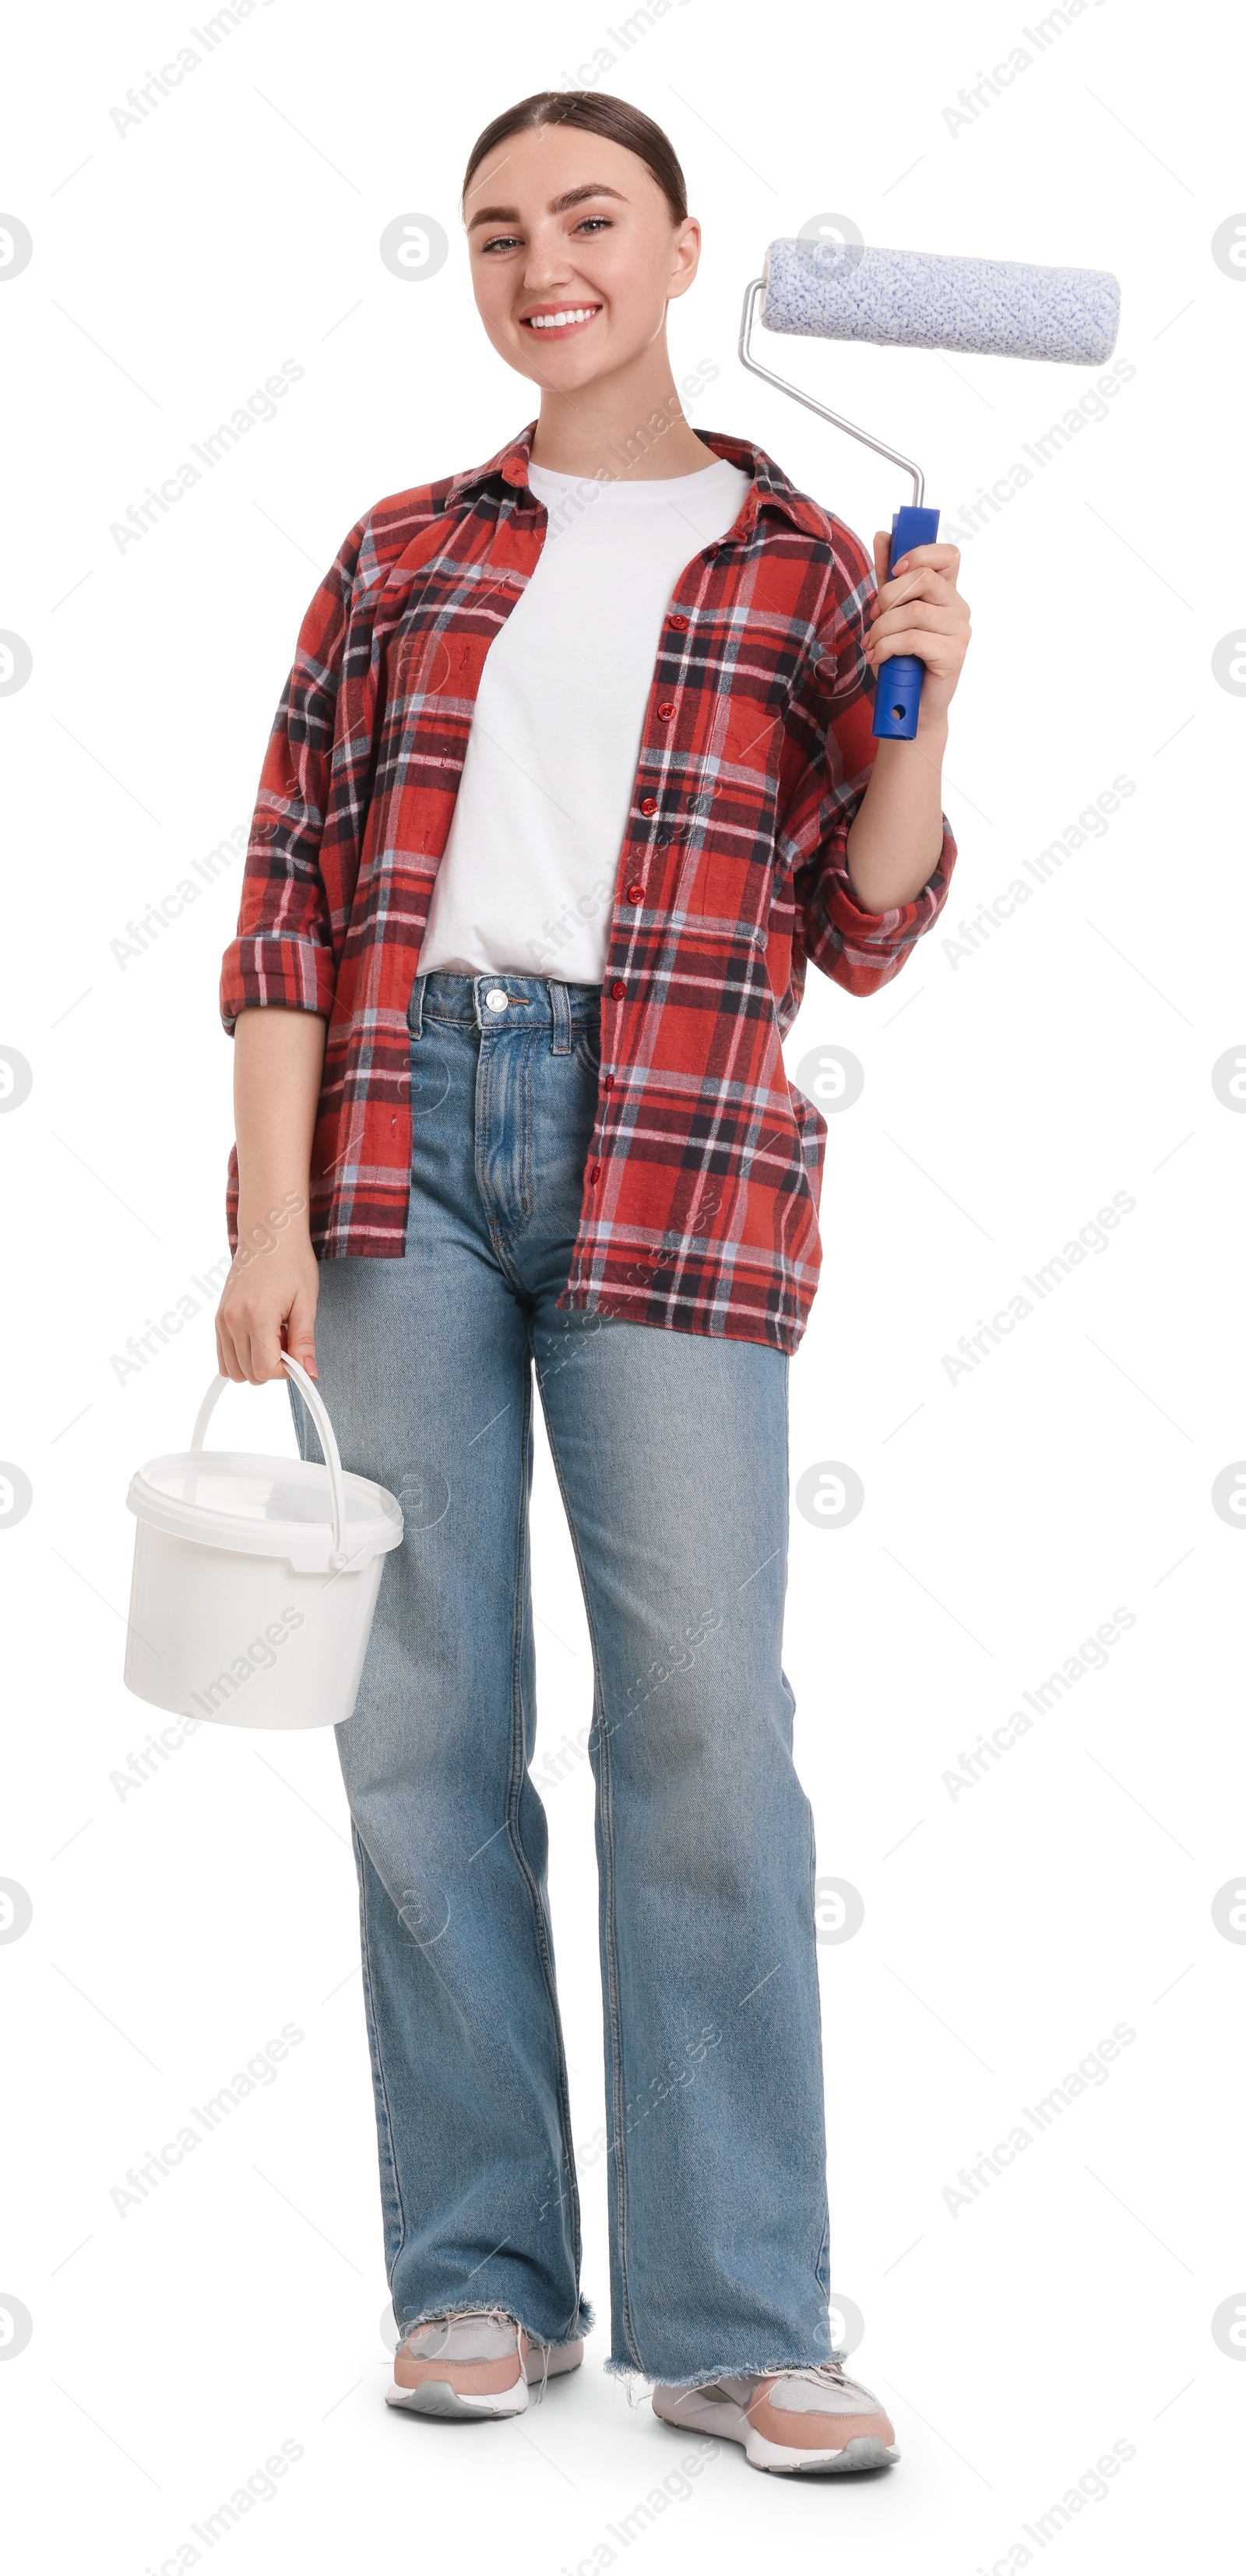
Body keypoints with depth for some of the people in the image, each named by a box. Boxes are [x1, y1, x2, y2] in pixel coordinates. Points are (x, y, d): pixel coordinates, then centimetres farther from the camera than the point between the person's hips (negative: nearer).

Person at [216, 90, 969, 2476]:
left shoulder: (803, 568, 12)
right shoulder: (403, 556, 15)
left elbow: (863, 931, 8)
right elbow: (292, 887, 7)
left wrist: (916, 708, -9)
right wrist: (268, 1220, -2)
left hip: (670, 1152, -1)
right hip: (398, 1123, 2)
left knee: (705, 1714, -6)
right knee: (425, 1709, 2)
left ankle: (735, 2322, 2)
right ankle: (481, 2277, 13)